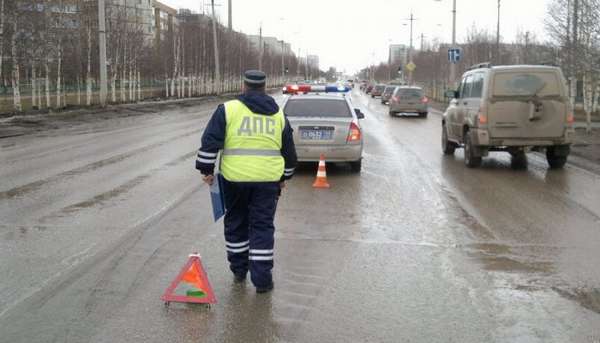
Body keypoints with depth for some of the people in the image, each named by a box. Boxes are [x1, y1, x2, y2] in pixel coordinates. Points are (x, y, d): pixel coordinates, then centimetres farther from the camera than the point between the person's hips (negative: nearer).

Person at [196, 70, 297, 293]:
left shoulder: (228, 109, 1)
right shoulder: (278, 115, 11)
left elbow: (210, 142, -5)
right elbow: (289, 151, 18)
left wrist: (206, 170, 4)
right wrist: (284, 177, 30)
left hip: (235, 178, -1)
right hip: (267, 180, 1)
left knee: (236, 223, 16)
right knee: (262, 227, 6)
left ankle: (239, 269, 27)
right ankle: (262, 279, 5)